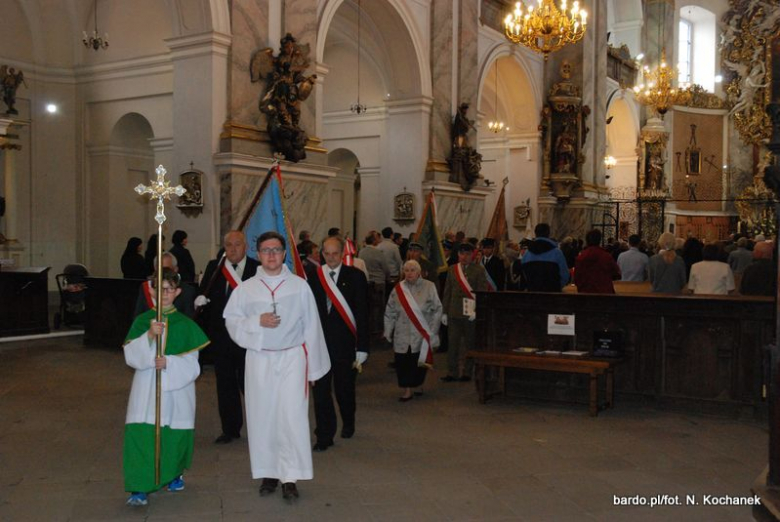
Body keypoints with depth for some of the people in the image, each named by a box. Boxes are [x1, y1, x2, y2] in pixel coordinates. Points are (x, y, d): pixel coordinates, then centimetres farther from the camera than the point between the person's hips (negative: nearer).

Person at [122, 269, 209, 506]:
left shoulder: (186, 325, 1)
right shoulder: (142, 321, 3)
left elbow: (192, 365, -1)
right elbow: (131, 356, -7)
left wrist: (169, 362, -18)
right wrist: (149, 336, -21)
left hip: (177, 389, 0)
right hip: (146, 388, 0)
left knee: (175, 437, 8)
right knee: (140, 435, -12)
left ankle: (174, 473, 36)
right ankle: (139, 488, -6)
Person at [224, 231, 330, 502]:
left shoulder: (299, 285, 1)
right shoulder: (245, 288, 4)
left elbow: (311, 327, 4)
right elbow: (231, 320, 5)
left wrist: (313, 368, 4)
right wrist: (257, 322, -14)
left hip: (292, 357, -1)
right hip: (259, 359, 2)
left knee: (292, 416, -7)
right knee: (262, 416, 6)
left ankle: (290, 478, 0)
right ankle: (268, 473, 19)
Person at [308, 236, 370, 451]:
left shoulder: (355, 276, -3)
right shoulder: (314, 277, 3)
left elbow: (362, 314, -5)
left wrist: (362, 349, -9)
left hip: (345, 344, -1)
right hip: (319, 342, 1)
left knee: (344, 389, 11)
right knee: (320, 389, 0)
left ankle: (348, 423, 38)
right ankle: (324, 435, 11)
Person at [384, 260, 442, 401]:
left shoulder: (429, 287, -3)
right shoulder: (398, 289, 3)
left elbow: (437, 310, -2)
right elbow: (390, 312, 8)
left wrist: (432, 331, -5)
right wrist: (388, 331, 5)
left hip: (422, 335, -1)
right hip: (402, 335, 1)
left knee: (421, 361, 6)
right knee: (403, 362, -3)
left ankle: (419, 385, 29)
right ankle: (407, 391, 7)